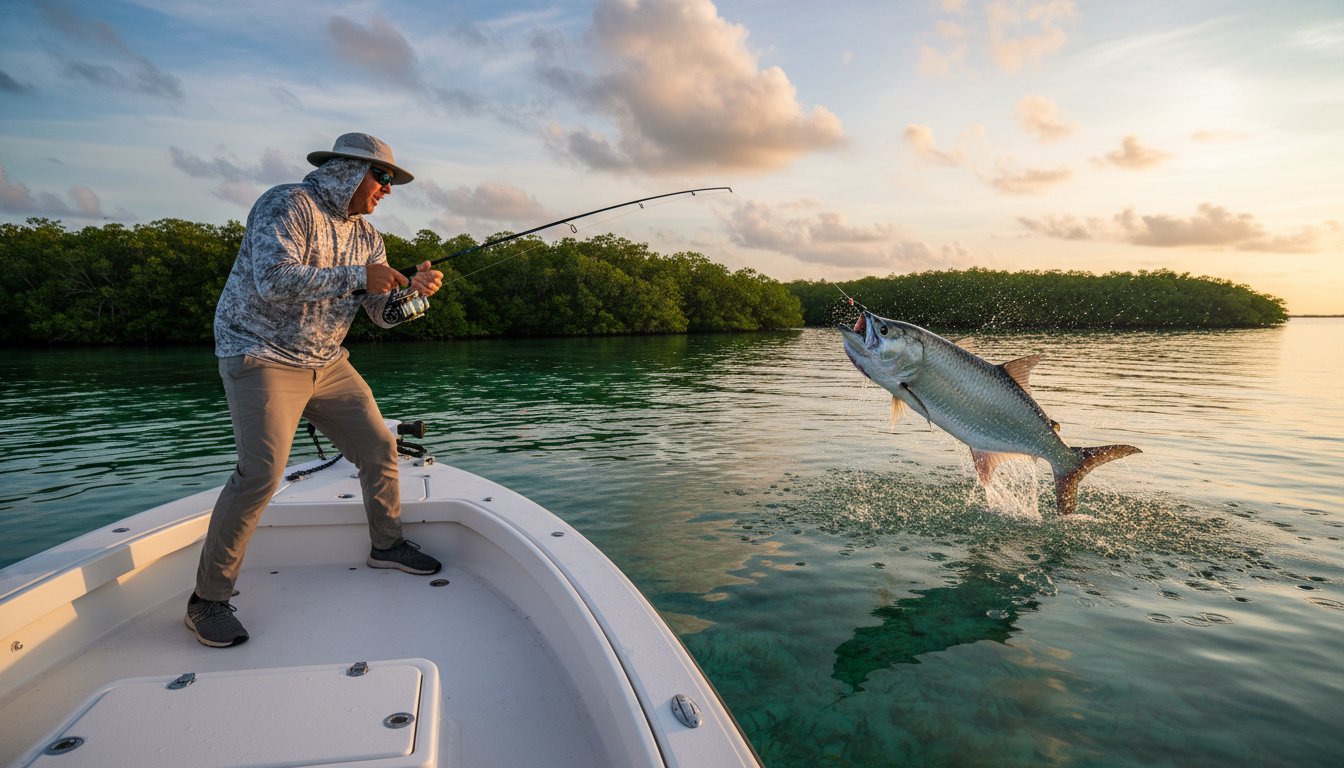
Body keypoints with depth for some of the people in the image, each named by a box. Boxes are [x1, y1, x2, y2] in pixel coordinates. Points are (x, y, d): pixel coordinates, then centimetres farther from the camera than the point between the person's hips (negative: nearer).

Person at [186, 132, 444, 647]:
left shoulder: (365, 235, 10)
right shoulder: (287, 205, -13)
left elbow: (383, 314, 7)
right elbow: (274, 280, -29)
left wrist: (414, 291, -13)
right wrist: (357, 276, -26)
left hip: (327, 363, 8)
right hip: (262, 358, -8)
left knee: (379, 448, 6)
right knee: (261, 473, -17)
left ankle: (386, 545, 26)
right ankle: (207, 600, -1)